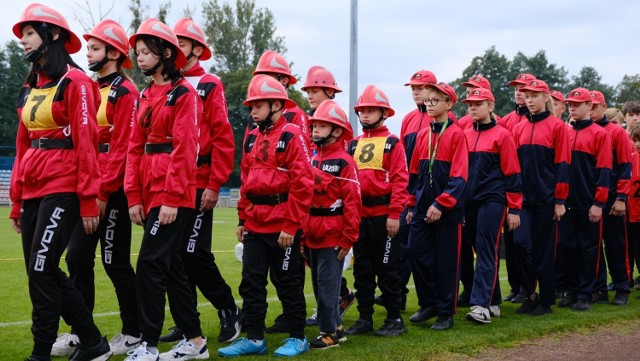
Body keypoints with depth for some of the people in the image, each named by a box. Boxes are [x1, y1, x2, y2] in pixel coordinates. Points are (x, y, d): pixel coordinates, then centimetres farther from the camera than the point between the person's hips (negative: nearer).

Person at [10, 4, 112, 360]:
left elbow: (87, 144, -12)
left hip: (62, 190, -8)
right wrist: (16, 200, 17)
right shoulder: (31, 87, 17)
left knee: (41, 270, -9)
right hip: (33, 191, 8)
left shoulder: (75, 82, -6)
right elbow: (23, 146, 19)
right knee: (45, 271, 9)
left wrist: (89, 201, -16)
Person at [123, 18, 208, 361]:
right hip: (150, 190, 8)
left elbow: (185, 149, -13)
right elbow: (135, 147, 14)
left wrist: (172, 198, -18)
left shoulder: (184, 93, -6)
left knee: (150, 263, -11)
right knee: (171, 264, 11)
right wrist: (134, 196, 6)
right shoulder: (145, 95, 17)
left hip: (173, 193, -8)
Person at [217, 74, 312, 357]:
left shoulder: (291, 136, -10)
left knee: (287, 282, 3)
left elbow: (301, 185, -14)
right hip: (255, 225, 7)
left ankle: (297, 338, 16)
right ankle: (254, 338, 17)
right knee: (251, 281, 8)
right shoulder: (252, 138, 12)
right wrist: (242, 219, 14)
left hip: (282, 226, -7)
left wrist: (291, 226, -16)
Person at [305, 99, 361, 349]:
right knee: (319, 284, 14)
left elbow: (353, 202, -14)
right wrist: (304, 232, 13)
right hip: (313, 234, 8)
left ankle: (329, 333, 7)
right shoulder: (313, 160, 11)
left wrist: (349, 238, -15)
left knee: (327, 284, -3)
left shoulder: (344, 162, -12)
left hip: (333, 235, -8)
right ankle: (336, 327, 25)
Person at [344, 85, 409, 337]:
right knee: (361, 269, 10)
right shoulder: (354, 145, 12)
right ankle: (365, 318, 18)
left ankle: (395, 319, 10)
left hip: (383, 214, -5)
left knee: (387, 268, 1)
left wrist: (394, 214, -15)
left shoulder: (392, 143, -3)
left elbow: (400, 180, -9)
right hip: (359, 215, 6)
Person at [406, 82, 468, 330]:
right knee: (417, 252, 4)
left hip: (448, 209, -5)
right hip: (422, 207, 6)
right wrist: (412, 204, 11)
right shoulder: (422, 135, 10)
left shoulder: (456, 134, -8)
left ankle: (446, 313, 13)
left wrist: (441, 204, -20)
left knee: (447, 261, 2)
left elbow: (459, 177, -14)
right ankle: (428, 304, 20)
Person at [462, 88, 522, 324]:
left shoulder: (502, 135, -3)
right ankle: (493, 303, 18)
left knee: (487, 252, -9)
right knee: (481, 251, 9)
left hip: (492, 202, -5)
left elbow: (512, 174, -4)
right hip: (470, 202, 6)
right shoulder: (465, 136, 11)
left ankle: (481, 304, -12)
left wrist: (514, 209, -7)